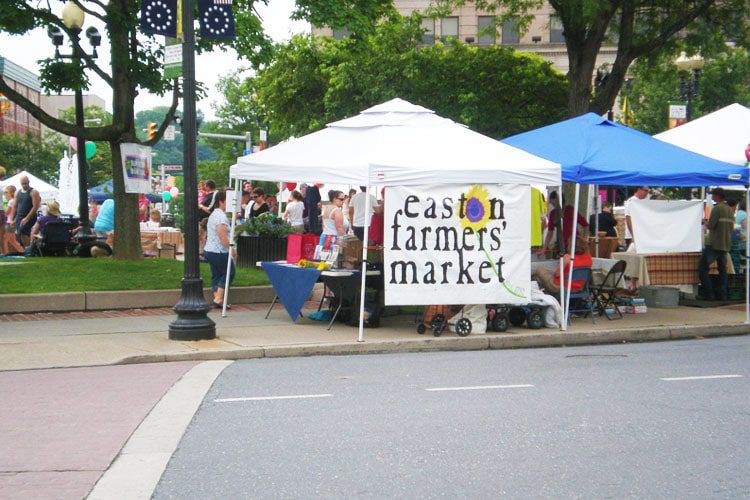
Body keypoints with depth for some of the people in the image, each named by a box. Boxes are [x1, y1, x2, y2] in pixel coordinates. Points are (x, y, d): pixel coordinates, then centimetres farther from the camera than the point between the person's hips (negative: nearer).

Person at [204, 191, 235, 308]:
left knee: (216, 274, 12)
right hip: (219, 252, -10)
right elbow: (222, 236, -24)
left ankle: (217, 298, 12)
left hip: (209, 250, 10)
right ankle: (219, 298, -4)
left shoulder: (213, 214, 17)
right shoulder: (221, 216, -17)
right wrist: (230, 248, -19)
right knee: (229, 272, -1)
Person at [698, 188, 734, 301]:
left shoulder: (717, 208, -11)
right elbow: (731, 227, 18)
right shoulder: (730, 210, 14)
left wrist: (706, 223, 5)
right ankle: (722, 294, 9)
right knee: (722, 268, 11)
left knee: (703, 267, -4)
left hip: (714, 244, -8)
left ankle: (708, 293, -9)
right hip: (726, 245, 8)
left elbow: (711, 226, -16)